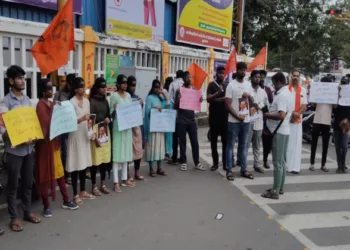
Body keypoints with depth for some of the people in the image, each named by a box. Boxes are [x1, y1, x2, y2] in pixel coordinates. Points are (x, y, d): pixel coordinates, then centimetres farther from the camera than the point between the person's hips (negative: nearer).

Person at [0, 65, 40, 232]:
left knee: (28, 182, 15)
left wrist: (34, 136, -4)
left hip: (29, 148, 6)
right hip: (14, 149, -6)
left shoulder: (27, 99, 10)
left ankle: (27, 212, 29)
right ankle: (14, 218, 17)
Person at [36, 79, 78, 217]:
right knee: (46, 173, 2)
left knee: (59, 171, 14)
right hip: (46, 142, -8)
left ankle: (66, 200, 25)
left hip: (55, 141, 8)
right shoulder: (41, 105, -13)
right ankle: (46, 206, 13)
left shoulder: (52, 104, 12)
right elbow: (45, 125, -21)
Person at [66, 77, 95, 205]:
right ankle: (75, 194, 8)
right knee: (76, 165, -2)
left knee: (84, 163, 12)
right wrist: (81, 119, -28)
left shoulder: (86, 101, 10)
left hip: (85, 134, 7)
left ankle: (83, 191, 25)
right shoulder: (72, 102, -11)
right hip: (75, 135, -7)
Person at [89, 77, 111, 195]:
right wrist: (94, 136, -16)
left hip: (105, 131, 7)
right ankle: (94, 186, 10)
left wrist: (109, 119, 0)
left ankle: (103, 184, 23)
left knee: (105, 159, 10)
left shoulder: (105, 101, 13)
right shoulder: (92, 101, -8)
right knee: (95, 160, -2)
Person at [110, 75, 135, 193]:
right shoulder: (114, 96, -8)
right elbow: (111, 114, -9)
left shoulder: (128, 95, 11)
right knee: (117, 153, -6)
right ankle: (116, 182, -2)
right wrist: (115, 110, -28)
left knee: (126, 152, 12)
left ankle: (124, 179, 23)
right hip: (118, 127, -6)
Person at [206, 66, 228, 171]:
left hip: (225, 116, 2)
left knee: (225, 140, 0)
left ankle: (225, 163, 5)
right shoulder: (212, 85, 1)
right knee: (214, 141, 4)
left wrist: (217, 99, -8)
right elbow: (208, 99, -10)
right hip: (214, 116, -2)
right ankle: (215, 163, 11)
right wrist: (217, 93, -26)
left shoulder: (227, 86, 11)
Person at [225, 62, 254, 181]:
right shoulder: (231, 85, -6)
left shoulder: (248, 85, 10)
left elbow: (252, 103, 14)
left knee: (243, 146, 12)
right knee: (230, 145, 2)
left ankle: (243, 169, 19)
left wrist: (249, 96, -8)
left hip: (246, 120, 5)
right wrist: (237, 116, -15)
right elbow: (227, 104, -10)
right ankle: (229, 170, 8)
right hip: (233, 121, -5)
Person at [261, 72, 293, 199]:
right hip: (285, 130, 10)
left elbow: (281, 115, -28)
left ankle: (275, 192, 1)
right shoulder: (289, 94, 14)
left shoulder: (281, 95, -18)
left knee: (277, 162, -5)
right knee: (282, 161, 15)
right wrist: (272, 113, 17)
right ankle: (280, 188, 24)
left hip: (279, 132, -10)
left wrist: (268, 115, -13)